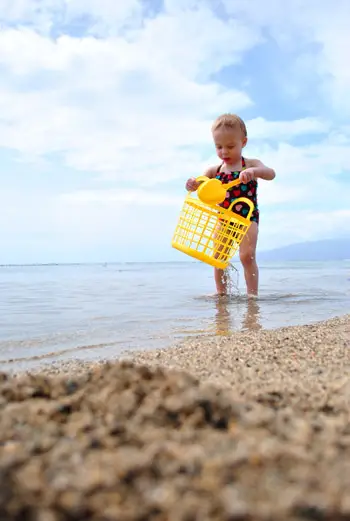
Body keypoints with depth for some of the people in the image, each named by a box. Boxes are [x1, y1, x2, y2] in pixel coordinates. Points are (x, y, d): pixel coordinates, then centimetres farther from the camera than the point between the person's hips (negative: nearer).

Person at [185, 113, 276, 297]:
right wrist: (192, 184, -25)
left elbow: (271, 174, -20)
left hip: (248, 216, -4)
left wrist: (254, 171, -41)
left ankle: (252, 294, -8)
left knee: (247, 255, -17)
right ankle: (221, 294, 14)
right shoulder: (215, 170, 6)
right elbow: (201, 185, 1)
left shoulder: (250, 165, -4)